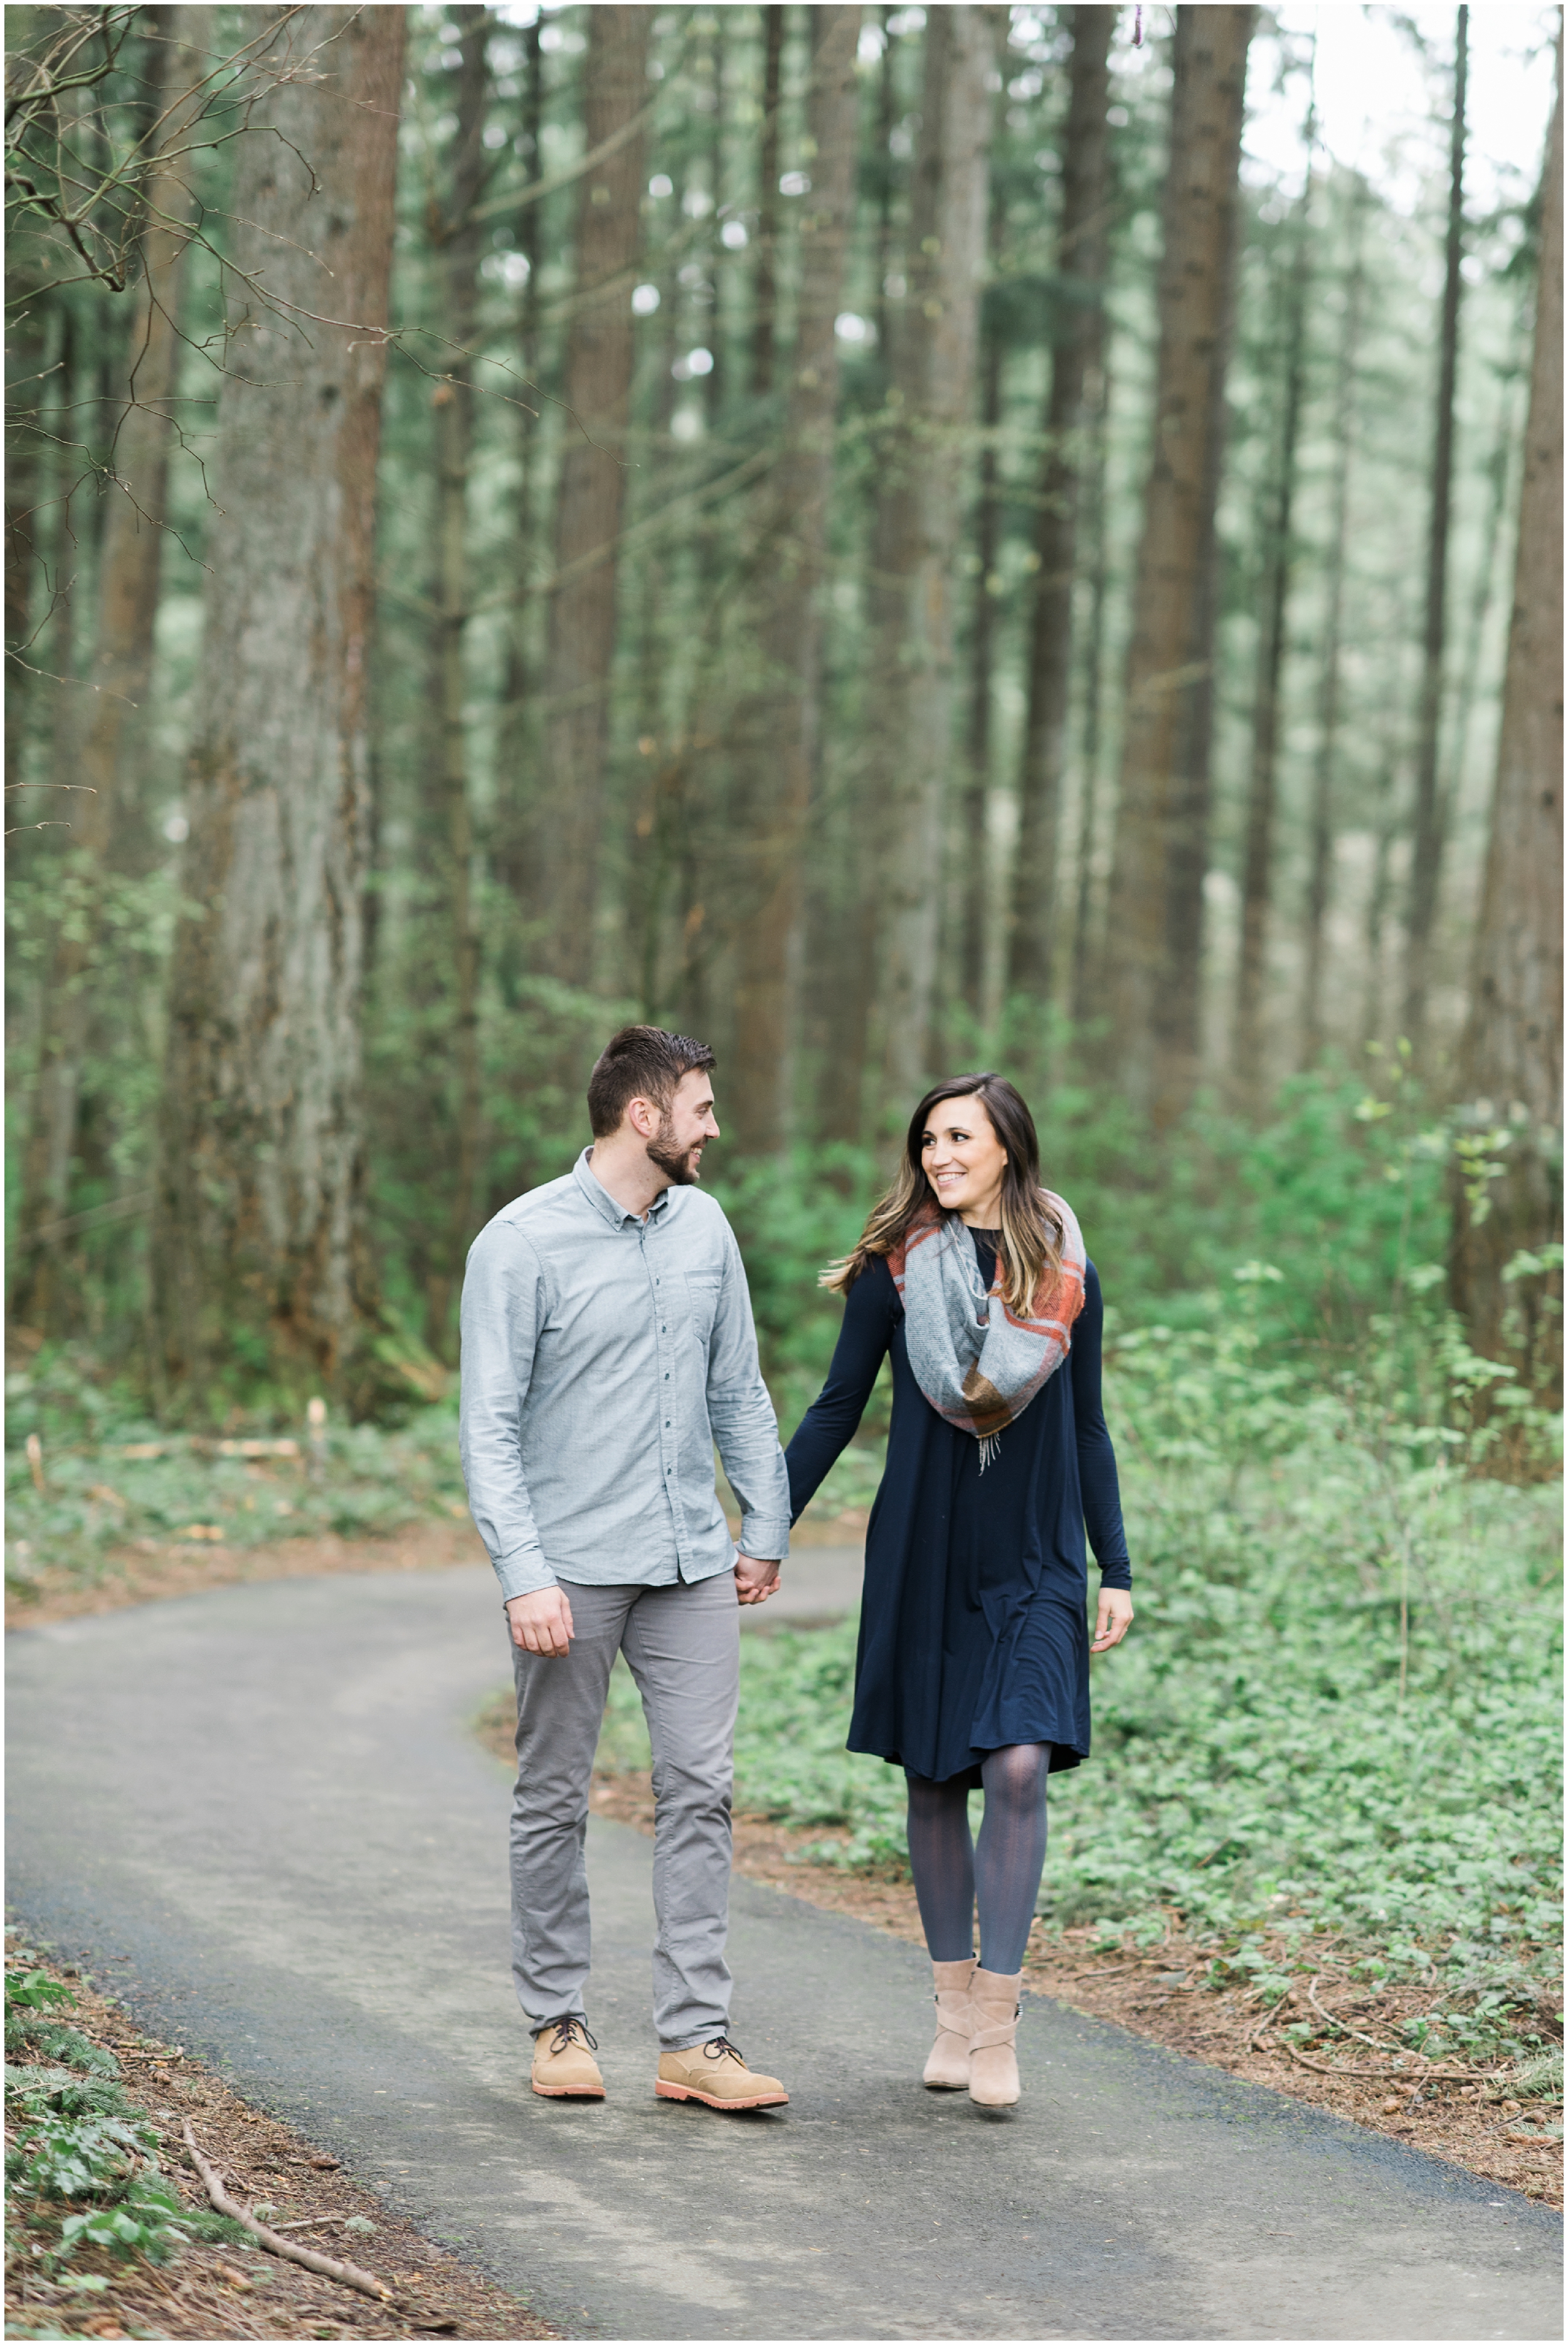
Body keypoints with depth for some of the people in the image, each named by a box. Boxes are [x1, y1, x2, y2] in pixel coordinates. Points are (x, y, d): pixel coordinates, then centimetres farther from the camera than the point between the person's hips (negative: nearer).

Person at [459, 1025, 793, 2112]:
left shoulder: (704, 1227, 8)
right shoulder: (523, 1242, -10)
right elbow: (490, 1424, -12)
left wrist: (768, 1527, 14)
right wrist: (525, 1573, -19)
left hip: (692, 1565, 5)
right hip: (572, 1571, -5)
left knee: (701, 1790, -1)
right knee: (555, 1802, 6)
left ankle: (696, 2038, 1)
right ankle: (558, 2022, 19)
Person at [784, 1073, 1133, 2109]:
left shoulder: (1067, 1275, 2)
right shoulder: (895, 1268, 0)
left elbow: (1089, 1433, 9)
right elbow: (837, 1410, 5)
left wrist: (1117, 1572, 7)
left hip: (1033, 1562, -1)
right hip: (923, 1558, 1)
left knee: (1020, 1767, -14)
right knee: (936, 1781, 6)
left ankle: (998, 2023, -10)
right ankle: (956, 2005, 19)